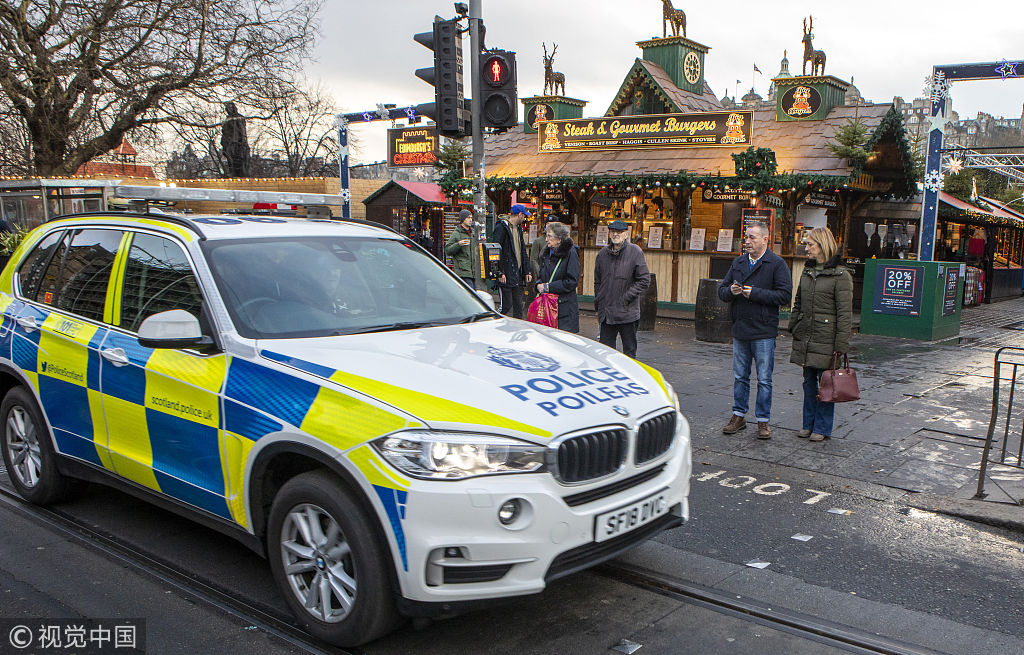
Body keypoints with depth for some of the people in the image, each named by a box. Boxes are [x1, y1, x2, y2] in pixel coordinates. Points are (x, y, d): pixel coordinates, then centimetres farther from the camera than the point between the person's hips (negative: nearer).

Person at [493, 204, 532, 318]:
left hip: (518, 274, 8)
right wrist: (500, 273, -18)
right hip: (506, 276, -8)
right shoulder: (501, 227, -8)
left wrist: (527, 271, 13)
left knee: (518, 306, 9)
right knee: (506, 305, -8)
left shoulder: (518, 228, 18)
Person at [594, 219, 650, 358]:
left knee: (629, 353, 7)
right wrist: (598, 307, 12)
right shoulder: (603, 253, 7)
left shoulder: (635, 252, -6)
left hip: (628, 313, -4)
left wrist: (627, 298, -12)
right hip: (606, 314, 4)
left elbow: (644, 280, -6)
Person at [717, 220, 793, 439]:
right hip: (740, 330, 5)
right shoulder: (738, 263, 11)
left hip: (764, 332, -5)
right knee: (740, 377, 13)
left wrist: (755, 293, -17)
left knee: (764, 380, 2)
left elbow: (785, 295, -13)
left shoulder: (777, 264, -6)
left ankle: (763, 420, 12)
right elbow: (721, 289, 14)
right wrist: (731, 291, -9)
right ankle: (739, 416, 24)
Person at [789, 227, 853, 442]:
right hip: (805, 339, 6)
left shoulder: (840, 276, -9)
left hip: (826, 339, -6)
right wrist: (794, 328, 14)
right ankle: (809, 424, 23)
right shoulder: (807, 272, 12)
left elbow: (845, 313, -11)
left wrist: (841, 345, -14)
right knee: (809, 382, 13)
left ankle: (822, 428, 12)